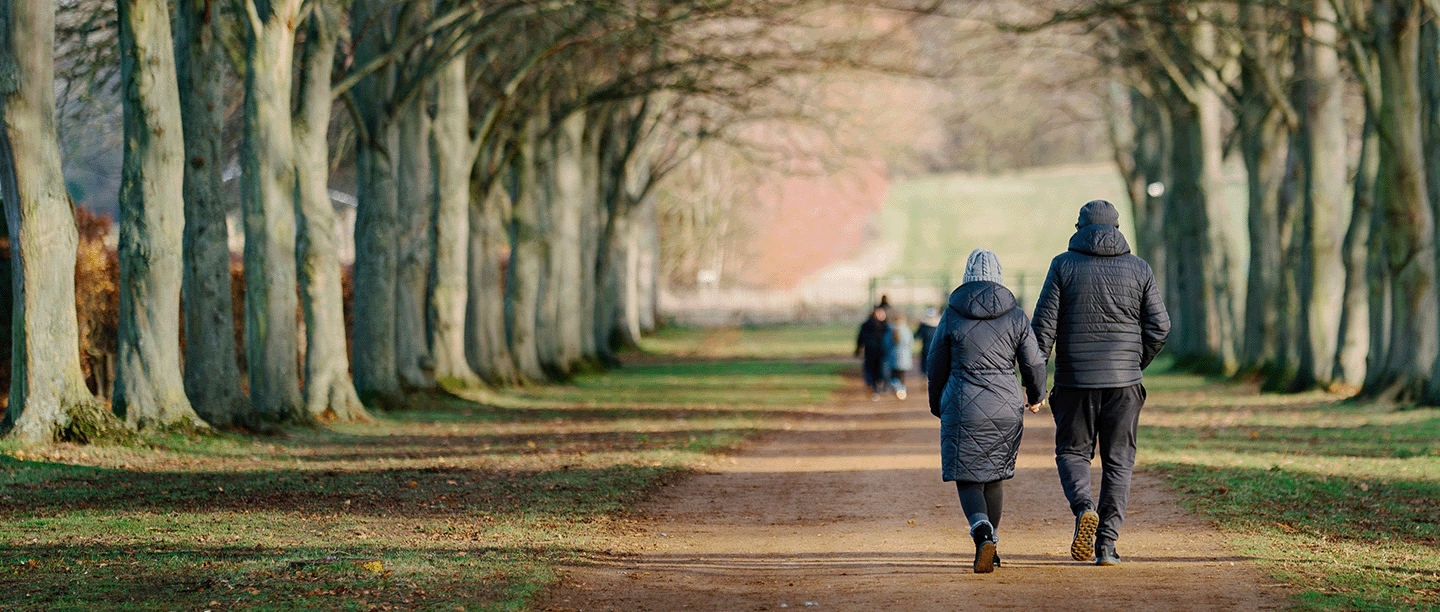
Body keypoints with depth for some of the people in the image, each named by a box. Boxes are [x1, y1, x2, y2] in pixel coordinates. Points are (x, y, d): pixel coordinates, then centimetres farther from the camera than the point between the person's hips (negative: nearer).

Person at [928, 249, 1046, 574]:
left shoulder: (952, 316, -4)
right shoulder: (1015, 316, -1)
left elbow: (937, 366, 5)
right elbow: (1034, 364, 4)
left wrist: (937, 405, 21)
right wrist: (1035, 396, 24)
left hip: (963, 409, -2)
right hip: (1006, 409, 2)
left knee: (967, 480, 1)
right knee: (994, 476, 18)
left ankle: (983, 535, -25)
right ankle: (990, 547, 25)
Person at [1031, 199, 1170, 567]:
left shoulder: (1064, 266, -1)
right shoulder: (1139, 269, 3)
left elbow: (1044, 325, -5)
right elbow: (1159, 327, 0)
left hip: (1075, 380, -1)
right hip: (1123, 381, 1)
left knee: (1072, 452, 12)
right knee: (1118, 460, 8)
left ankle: (1084, 507, -17)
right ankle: (1107, 543, 0)